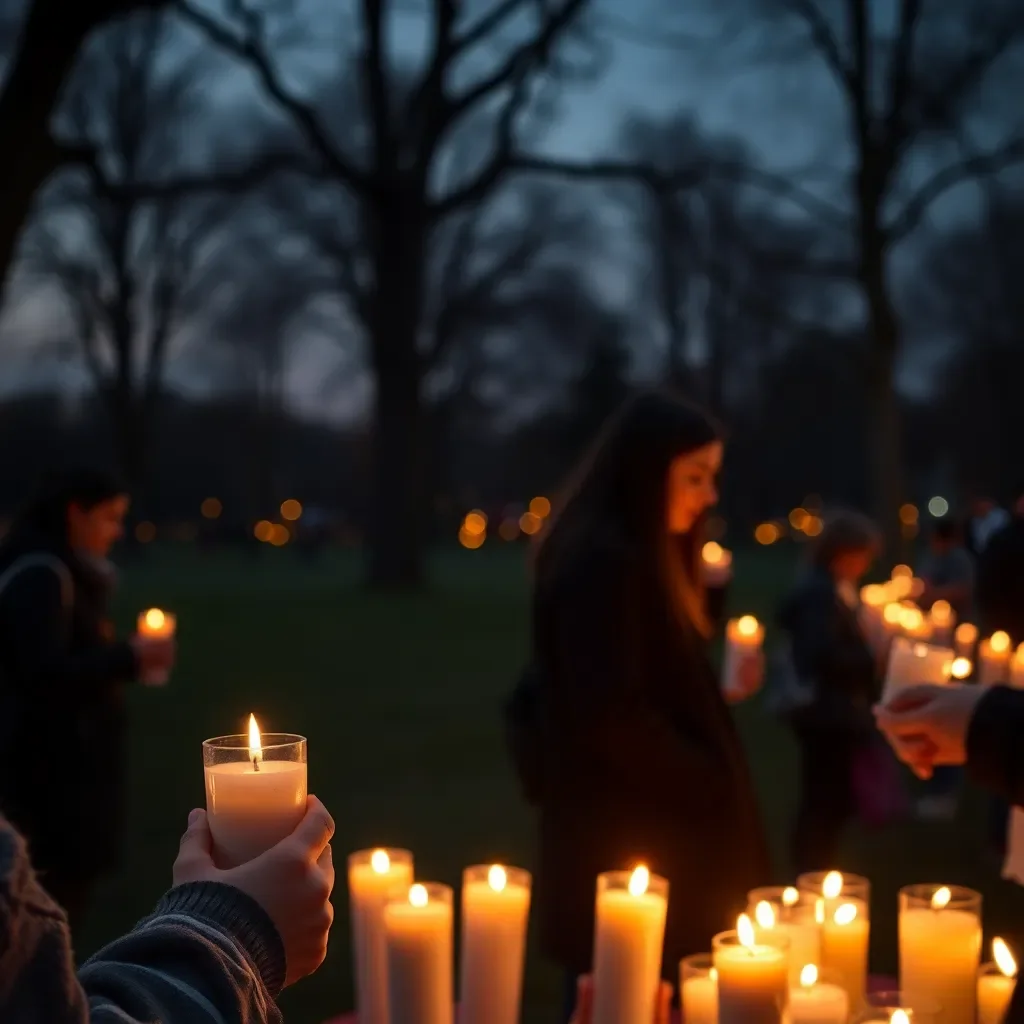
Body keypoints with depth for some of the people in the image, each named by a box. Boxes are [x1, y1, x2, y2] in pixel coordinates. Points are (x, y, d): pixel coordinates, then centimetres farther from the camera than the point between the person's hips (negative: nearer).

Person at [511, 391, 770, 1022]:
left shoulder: (635, 557, 14)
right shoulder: (603, 563, -17)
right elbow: (612, 715, -22)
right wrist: (714, 789, -12)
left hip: (647, 829, 10)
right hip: (622, 840, -10)